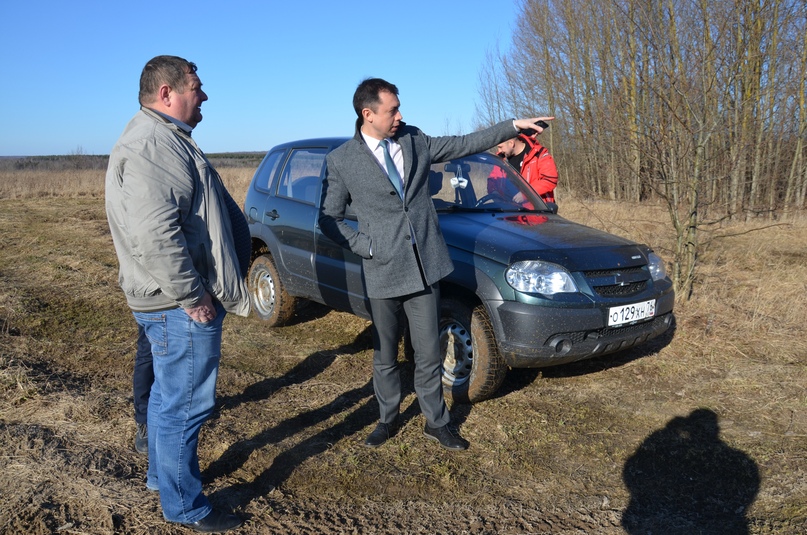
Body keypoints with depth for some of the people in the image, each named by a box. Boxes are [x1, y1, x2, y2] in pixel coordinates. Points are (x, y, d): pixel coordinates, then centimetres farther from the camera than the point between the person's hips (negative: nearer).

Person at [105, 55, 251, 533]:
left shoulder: (166, 140, 17)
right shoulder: (151, 146, -19)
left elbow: (198, 218, 22)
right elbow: (153, 236, -29)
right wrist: (190, 296, -22)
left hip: (177, 304, 11)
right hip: (182, 308, -11)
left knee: (170, 395, 23)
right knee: (185, 404, 1)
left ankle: (162, 474, 41)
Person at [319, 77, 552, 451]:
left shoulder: (415, 140, 7)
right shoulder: (341, 160, -3)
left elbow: (463, 144, 14)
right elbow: (329, 219, 2)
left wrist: (515, 125, 13)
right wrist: (366, 246, -8)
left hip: (425, 267, 3)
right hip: (382, 272, -2)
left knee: (428, 355, 10)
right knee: (384, 357, 14)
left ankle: (436, 423, 27)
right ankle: (387, 419, 35)